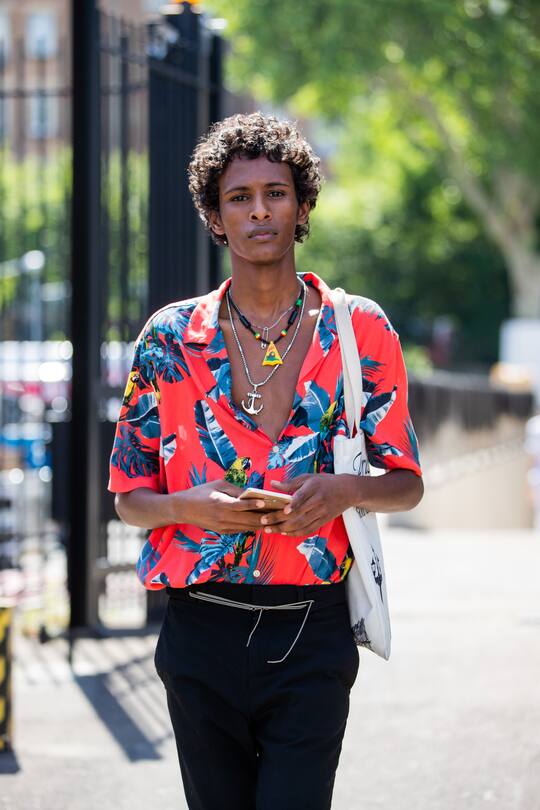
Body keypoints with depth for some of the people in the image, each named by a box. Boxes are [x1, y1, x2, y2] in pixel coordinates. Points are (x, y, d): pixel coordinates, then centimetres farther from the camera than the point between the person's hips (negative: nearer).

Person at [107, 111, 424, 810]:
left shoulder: (361, 329, 4)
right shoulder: (170, 337, 5)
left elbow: (406, 484, 9)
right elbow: (129, 499, 9)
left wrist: (342, 491, -13)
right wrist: (190, 505, -13)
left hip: (314, 633, -1)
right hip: (202, 634, 1)